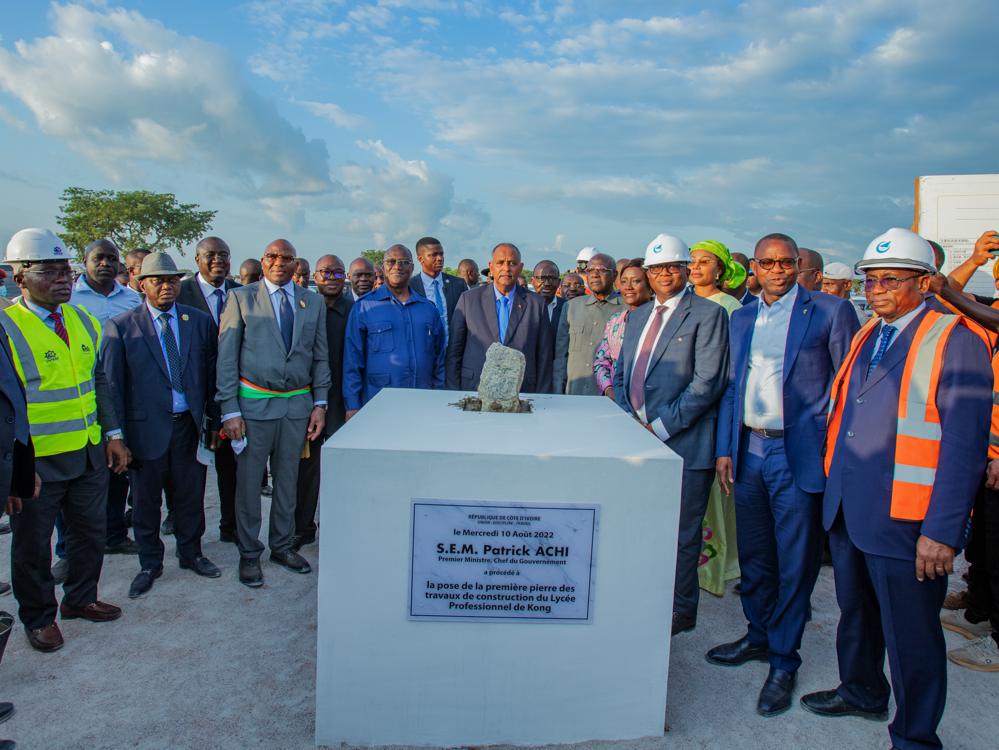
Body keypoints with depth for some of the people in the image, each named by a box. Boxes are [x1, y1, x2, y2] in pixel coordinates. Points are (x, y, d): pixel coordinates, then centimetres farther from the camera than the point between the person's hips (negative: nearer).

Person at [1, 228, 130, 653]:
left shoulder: (83, 321, 7)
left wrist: (113, 434, 8)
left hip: (90, 454, 6)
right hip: (37, 461, -5)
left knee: (90, 532, 18)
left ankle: (80, 599, 39)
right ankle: (38, 617, 32)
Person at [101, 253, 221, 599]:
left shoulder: (201, 321, 4)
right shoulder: (120, 327, -4)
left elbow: (212, 373, 6)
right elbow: (111, 385, -3)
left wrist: (214, 419, 4)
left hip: (190, 424, 2)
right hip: (146, 427, -2)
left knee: (191, 494, 14)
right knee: (146, 500, 12)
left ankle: (191, 553, 34)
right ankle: (150, 564, 30)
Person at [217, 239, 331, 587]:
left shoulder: (313, 302, 8)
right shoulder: (241, 298, -1)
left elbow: (320, 357, 10)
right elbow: (226, 358, -4)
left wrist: (319, 404, 3)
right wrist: (230, 410, -9)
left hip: (298, 404, 3)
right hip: (254, 403, -3)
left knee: (288, 479, 13)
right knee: (249, 482, 5)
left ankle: (282, 545, 29)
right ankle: (249, 554, 21)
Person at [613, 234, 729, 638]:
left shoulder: (707, 314, -6)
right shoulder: (638, 316, 17)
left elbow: (707, 382, -14)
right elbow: (621, 374, 19)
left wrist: (661, 426, -14)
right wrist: (631, 420, 3)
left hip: (682, 443, -6)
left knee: (680, 532, 5)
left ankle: (680, 610, 23)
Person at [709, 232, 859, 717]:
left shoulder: (830, 311, -4)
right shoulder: (742, 318, 12)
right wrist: (724, 448, 10)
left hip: (800, 455, -5)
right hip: (749, 452, 5)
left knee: (794, 564, 5)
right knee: (753, 558, 16)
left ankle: (783, 662, 20)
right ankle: (759, 636, 36)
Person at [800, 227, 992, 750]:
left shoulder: (955, 339, -11)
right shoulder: (866, 336, 13)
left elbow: (964, 444, -15)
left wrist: (943, 530, -19)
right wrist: (835, 487, 14)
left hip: (904, 519, -7)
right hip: (847, 508, 7)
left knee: (909, 634, 7)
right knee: (855, 612, 23)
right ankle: (861, 692, 45)